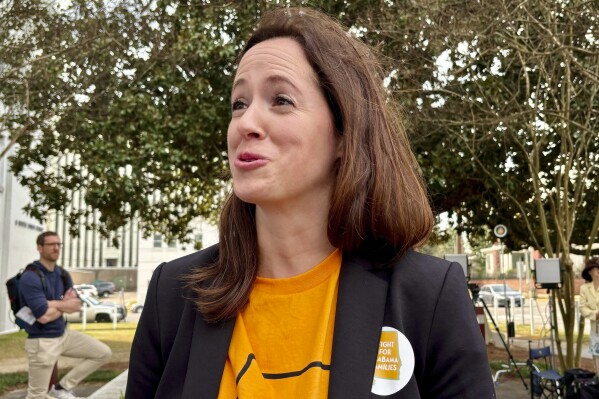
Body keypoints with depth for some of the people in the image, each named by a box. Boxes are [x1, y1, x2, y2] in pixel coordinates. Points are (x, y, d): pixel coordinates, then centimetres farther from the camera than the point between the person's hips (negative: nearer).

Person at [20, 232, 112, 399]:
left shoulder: (63, 274, 5)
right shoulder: (30, 278, -19)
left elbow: (77, 305, 3)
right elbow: (44, 316, -24)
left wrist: (55, 304, -14)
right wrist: (64, 305, -8)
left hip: (64, 334, 7)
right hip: (42, 341, -7)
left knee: (104, 353, 6)